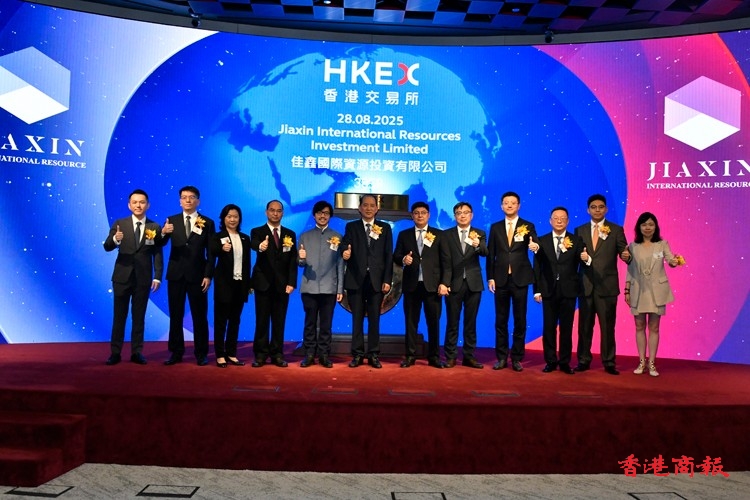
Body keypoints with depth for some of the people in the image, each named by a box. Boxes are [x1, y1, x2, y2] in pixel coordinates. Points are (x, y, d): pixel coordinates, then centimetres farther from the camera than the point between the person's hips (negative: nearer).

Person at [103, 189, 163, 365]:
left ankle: (137, 352, 15)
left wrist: (157, 277, -7)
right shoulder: (119, 224, 1)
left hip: (143, 278, 0)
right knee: (119, 316, 6)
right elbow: (107, 247, -6)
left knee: (139, 316, 8)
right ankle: (115, 352, 14)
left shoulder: (154, 227, 1)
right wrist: (115, 239, -28)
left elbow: (158, 254, 1)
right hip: (122, 276, 0)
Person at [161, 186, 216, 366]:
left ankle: (201, 354, 12)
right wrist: (163, 233, -27)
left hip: (197, 275, -2)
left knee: (200, 316, 4)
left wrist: (208, 275, -8)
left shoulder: (208, 223, 2)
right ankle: (176, 352, 16)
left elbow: (211, 253, 0)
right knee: (175, 315, 7)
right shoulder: (172, 220, 6)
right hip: (176, 274, 2)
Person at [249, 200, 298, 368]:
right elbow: (254, 244, -22)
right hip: (263, 283, -2)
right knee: (262, 321, 2)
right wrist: (260, 247, -47)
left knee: (279, 321, 5)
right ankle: (260, 354, 10)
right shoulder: (257, 232, 2)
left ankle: (277, 354, 12)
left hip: (282, 284, 2)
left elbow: (293, 261, 5)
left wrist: (291, 282, -5)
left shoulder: (290, 234, 10)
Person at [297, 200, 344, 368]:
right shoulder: (305, 236, 9)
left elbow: (340, 264, 4)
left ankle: (324, 354, 11)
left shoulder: (337, 237, 6)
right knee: (310, 322, 5)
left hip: (329, 287, -1)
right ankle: (309, 354, 11)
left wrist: (340, 288, 1)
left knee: (326, 324, 4)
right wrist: (301, 259, -18)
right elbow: (300, 263, 6)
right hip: (309, 287, 1)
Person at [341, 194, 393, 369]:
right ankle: (357, 354, 13)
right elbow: (344, 245, -5)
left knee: (374, 319, 4)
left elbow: (389, 255, 4)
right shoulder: (351, 227, 9)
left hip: (376, 280, 0)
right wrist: (344, 252, -30)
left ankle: (373, 355, 12)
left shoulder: (385, 228, 9)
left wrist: (387, 280, -4)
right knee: (357, 318, 5)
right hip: (356, 279, 0)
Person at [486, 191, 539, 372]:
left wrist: (535, 247, -32)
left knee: (520, 320, 3)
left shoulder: (528, 226, 4)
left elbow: (534, 245, -7)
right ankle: (502, 358, 14)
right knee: (501, 320, 6)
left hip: (520, 279, -2)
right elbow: (490, 254, 8)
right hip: (501, 279, 2)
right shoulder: (495, 227, 9)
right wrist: (490, 277, 1)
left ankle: (517, 358, 12)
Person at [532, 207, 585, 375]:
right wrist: (537, 290, 0)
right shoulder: (542, 241, 5)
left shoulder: (576, 241, 3)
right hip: (549, 291, 1)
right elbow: (537, 267, 3)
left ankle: (565, 362, 15)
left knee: (566, 328, 6)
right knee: (549, 328, 5)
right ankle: (550, 361, 14)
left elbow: (581, 263, -4)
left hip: (568, 291, 0)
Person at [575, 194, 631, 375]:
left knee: (608, 326, 3)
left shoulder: (616, 230, 4)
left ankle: (609, 363, 13)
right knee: (584, 326, 8)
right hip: (586, 285, 2)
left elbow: (624, 252, -3)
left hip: (607, 285, -2)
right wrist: (580, 257, -16)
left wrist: (627, 256, -25)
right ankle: (583, 361, 18)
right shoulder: (580, 230, 10)